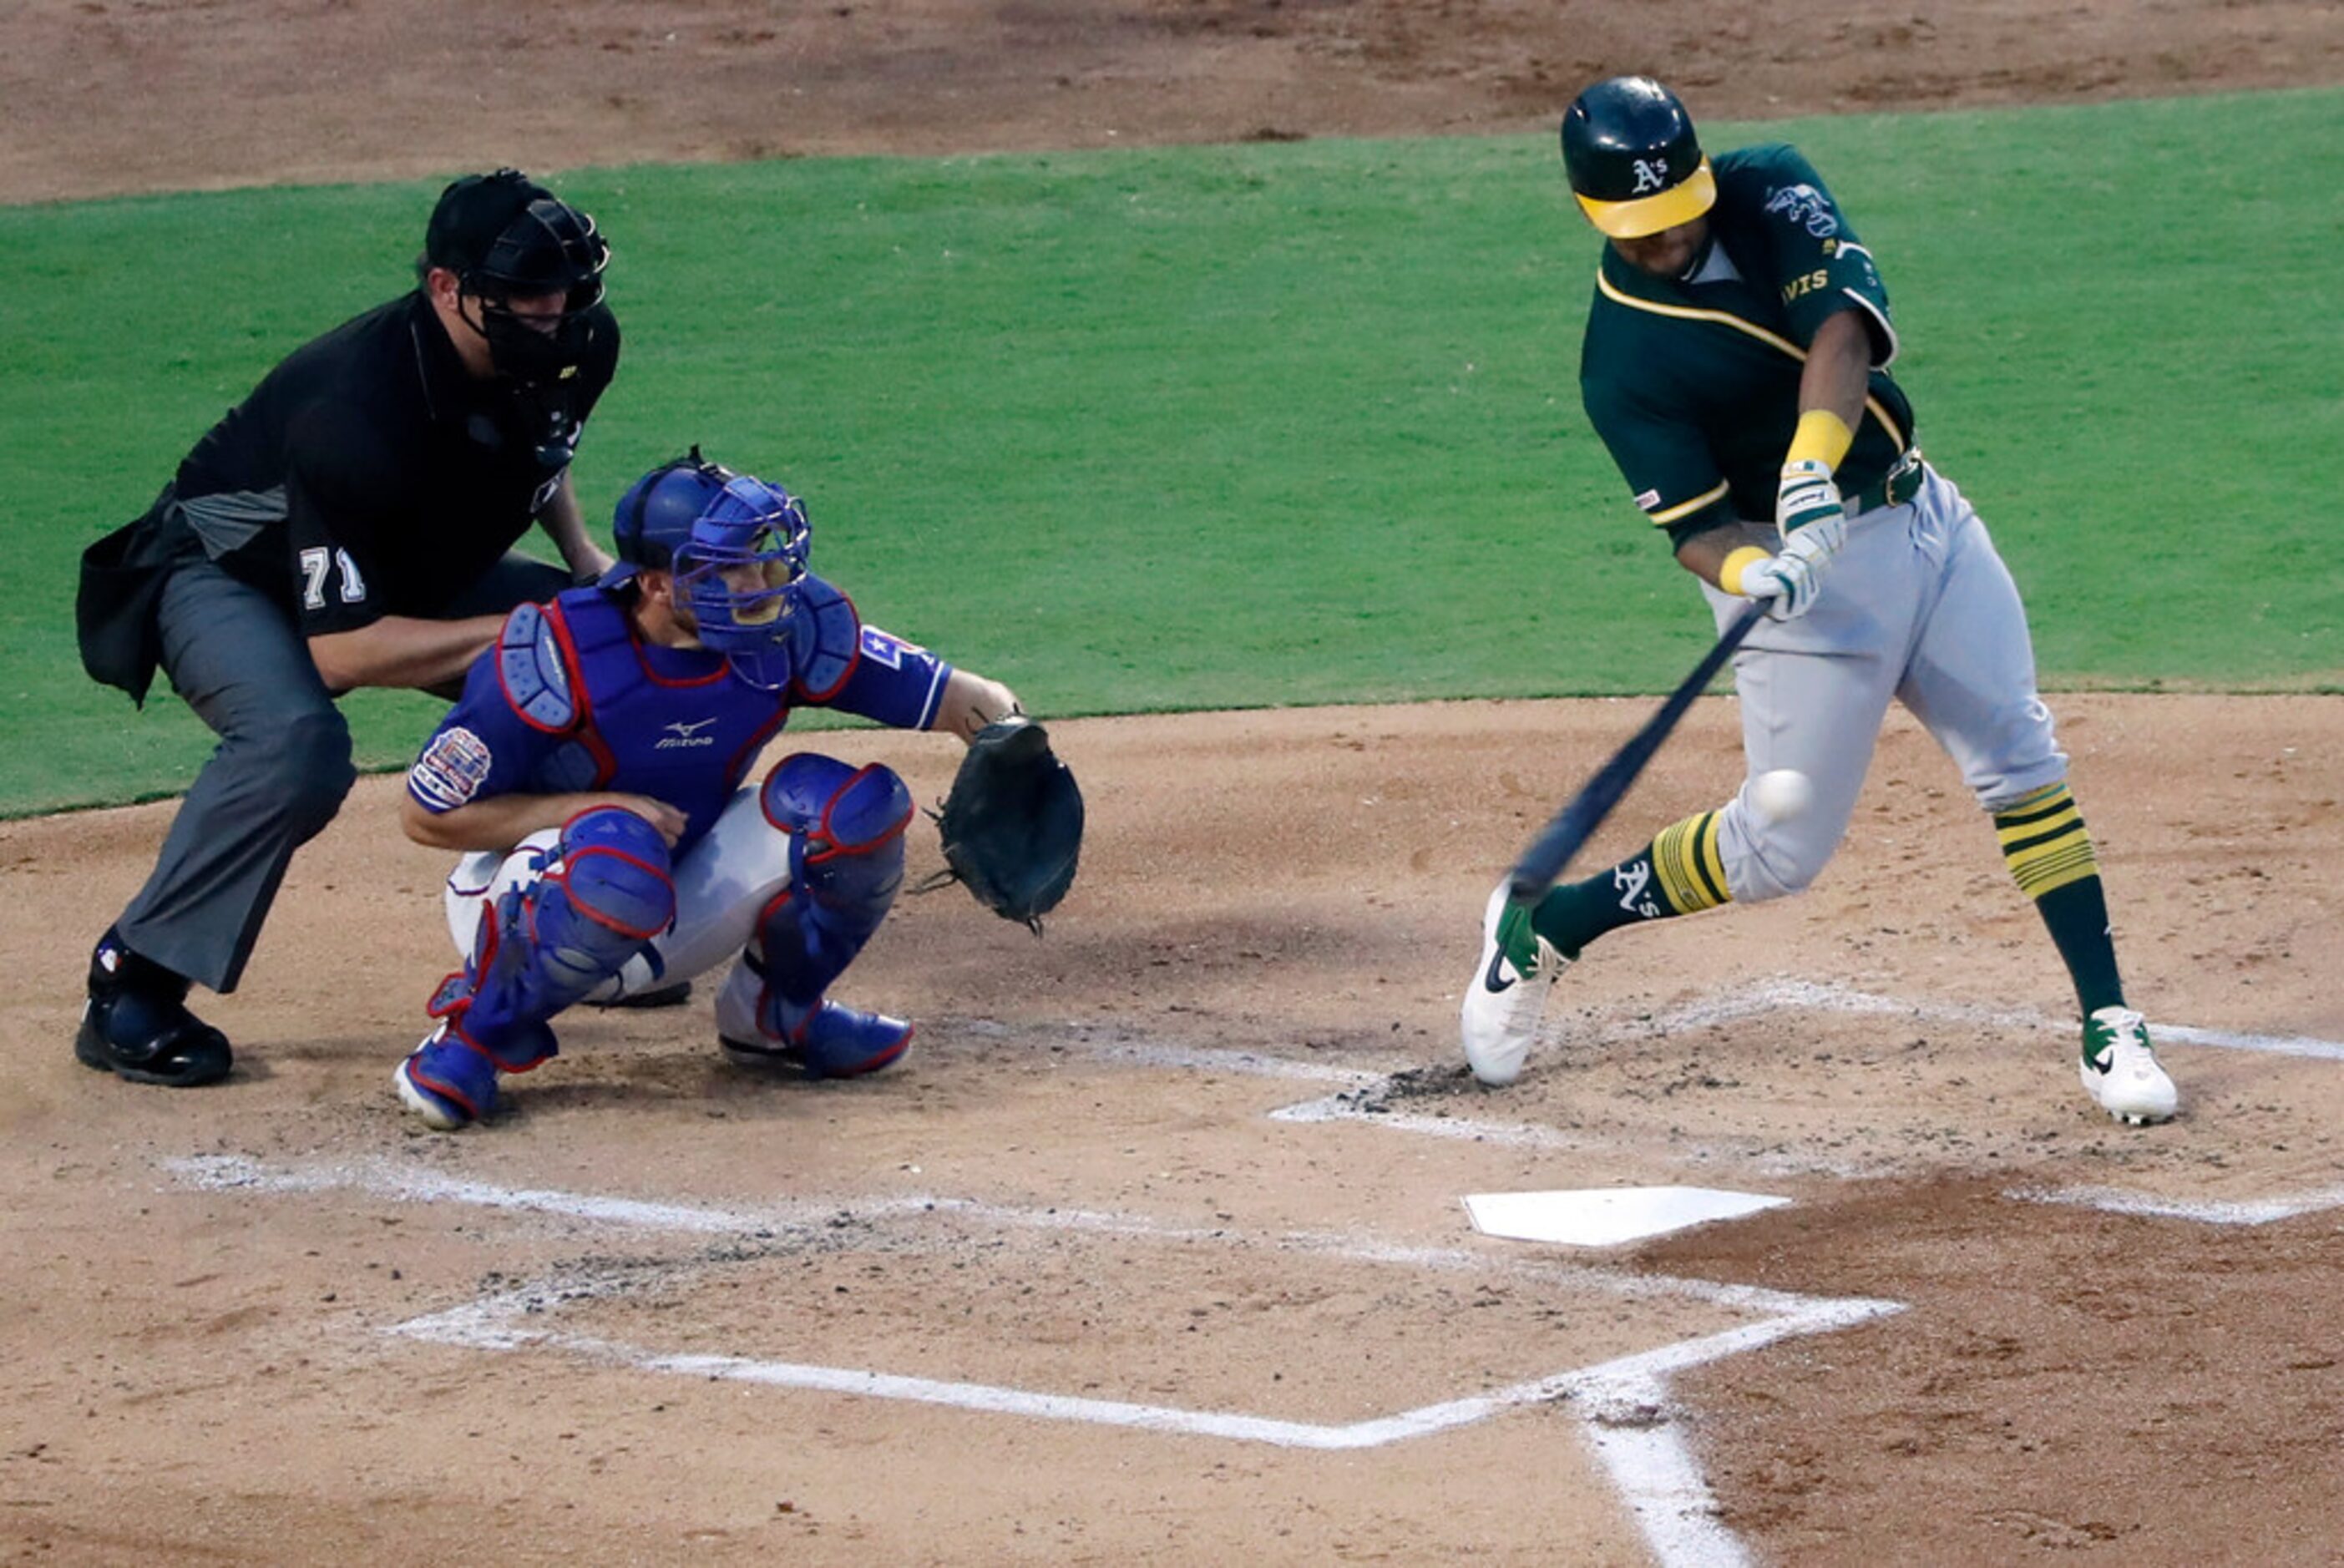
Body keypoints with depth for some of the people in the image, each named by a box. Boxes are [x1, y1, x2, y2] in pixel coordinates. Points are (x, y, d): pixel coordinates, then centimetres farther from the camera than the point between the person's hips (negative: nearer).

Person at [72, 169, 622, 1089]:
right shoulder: (355, 415, -40)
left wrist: (581, 555, -4)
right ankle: (132, 987, -23)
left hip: (418, 572, 8)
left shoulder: (577, 348, -17)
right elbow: (340, 651, -39)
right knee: (297, 740, -37)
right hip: (229, 577, -8)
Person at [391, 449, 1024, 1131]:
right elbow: (424, 816, -19)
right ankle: (476, 1034, -14)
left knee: (851, 804, -18)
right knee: (618, 851, -40)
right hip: (531, 908, -5)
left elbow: (948, 695, -10)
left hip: (678, 916, 5)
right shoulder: (559, 659, -26)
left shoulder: (787, 627, -15)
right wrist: (584, 807, -26)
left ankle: (773, 1014, 8)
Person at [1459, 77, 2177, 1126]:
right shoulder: (1620, 363, -15)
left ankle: (2108, 1026, 0)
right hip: (1804, 566, -5)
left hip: (1924, 518, 5)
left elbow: (1842, 334, -20)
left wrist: (1811, 469, -37)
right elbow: (1696, 528, -17)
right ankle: (1542, 927, 16)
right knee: (1782, 847, -2)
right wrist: (1754, 573, -40)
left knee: (2021, 763, -4)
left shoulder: (1772, 192, -4)